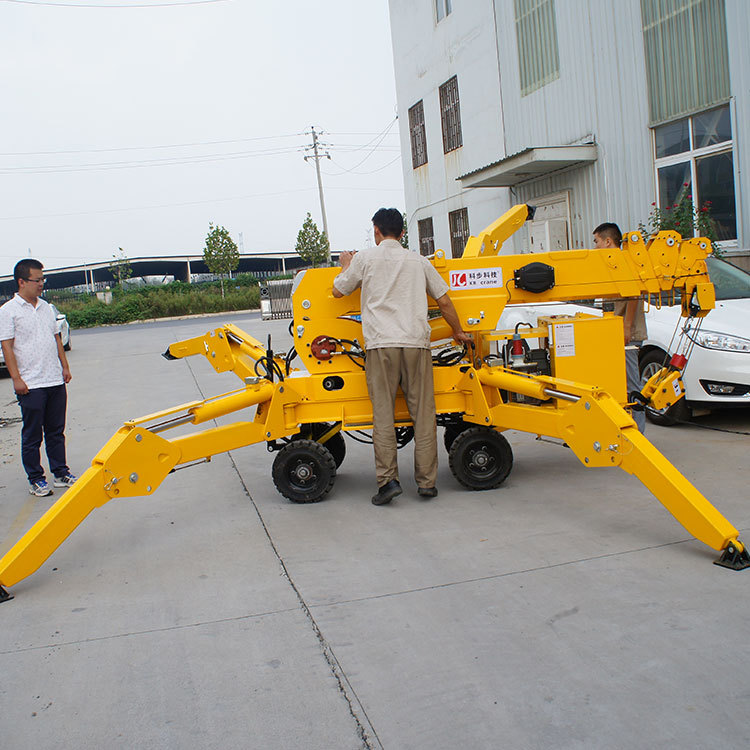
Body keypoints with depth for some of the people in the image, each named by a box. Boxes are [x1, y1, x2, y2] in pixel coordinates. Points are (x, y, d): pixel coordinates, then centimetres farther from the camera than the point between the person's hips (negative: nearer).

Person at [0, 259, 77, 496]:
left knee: (56, 431, 13)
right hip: (30, 385, -6)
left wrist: (65, 366, 15)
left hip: (56, 381, 6)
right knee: (32, 435, 3)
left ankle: (61, 473, 23)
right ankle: (35, 479, 13)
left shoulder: (45, 307, 13)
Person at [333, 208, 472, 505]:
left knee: (383, 413, -1)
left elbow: (338, 291, 17)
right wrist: (458, 332, 32)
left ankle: (387, 479, -8)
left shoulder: (365, 258, 8)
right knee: (423, 412, 5)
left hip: (381, 343, -2)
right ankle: (426, 481, 6)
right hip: (416, 341, 2)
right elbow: (443, 301, 18)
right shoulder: (418, 261, 16)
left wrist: (346, 265, 36)